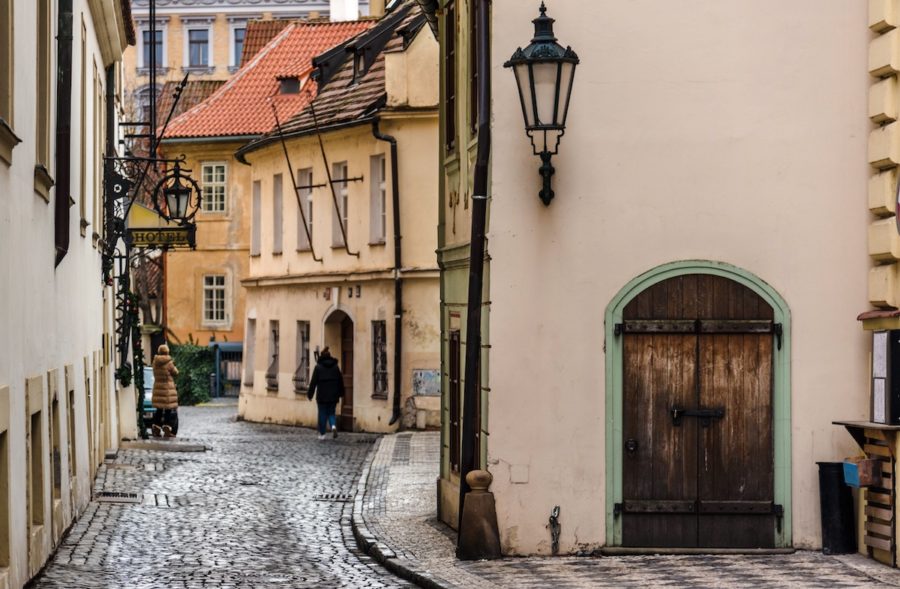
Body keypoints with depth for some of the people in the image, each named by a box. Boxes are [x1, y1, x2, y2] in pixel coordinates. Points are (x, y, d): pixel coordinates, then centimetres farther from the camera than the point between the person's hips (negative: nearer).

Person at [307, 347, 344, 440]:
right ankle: (333, 426, -14)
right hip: (333, 396, 3)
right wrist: (340, 393, 19)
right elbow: (340, 381, 9)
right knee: (331, 412, 14)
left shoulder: (318, 367, -6)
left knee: (322, 414, 6)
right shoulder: (335, 367, 4)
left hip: (322, 395, -3)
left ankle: (322, 434, 8)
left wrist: (310, 394, 0)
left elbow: (313, 382, -6)